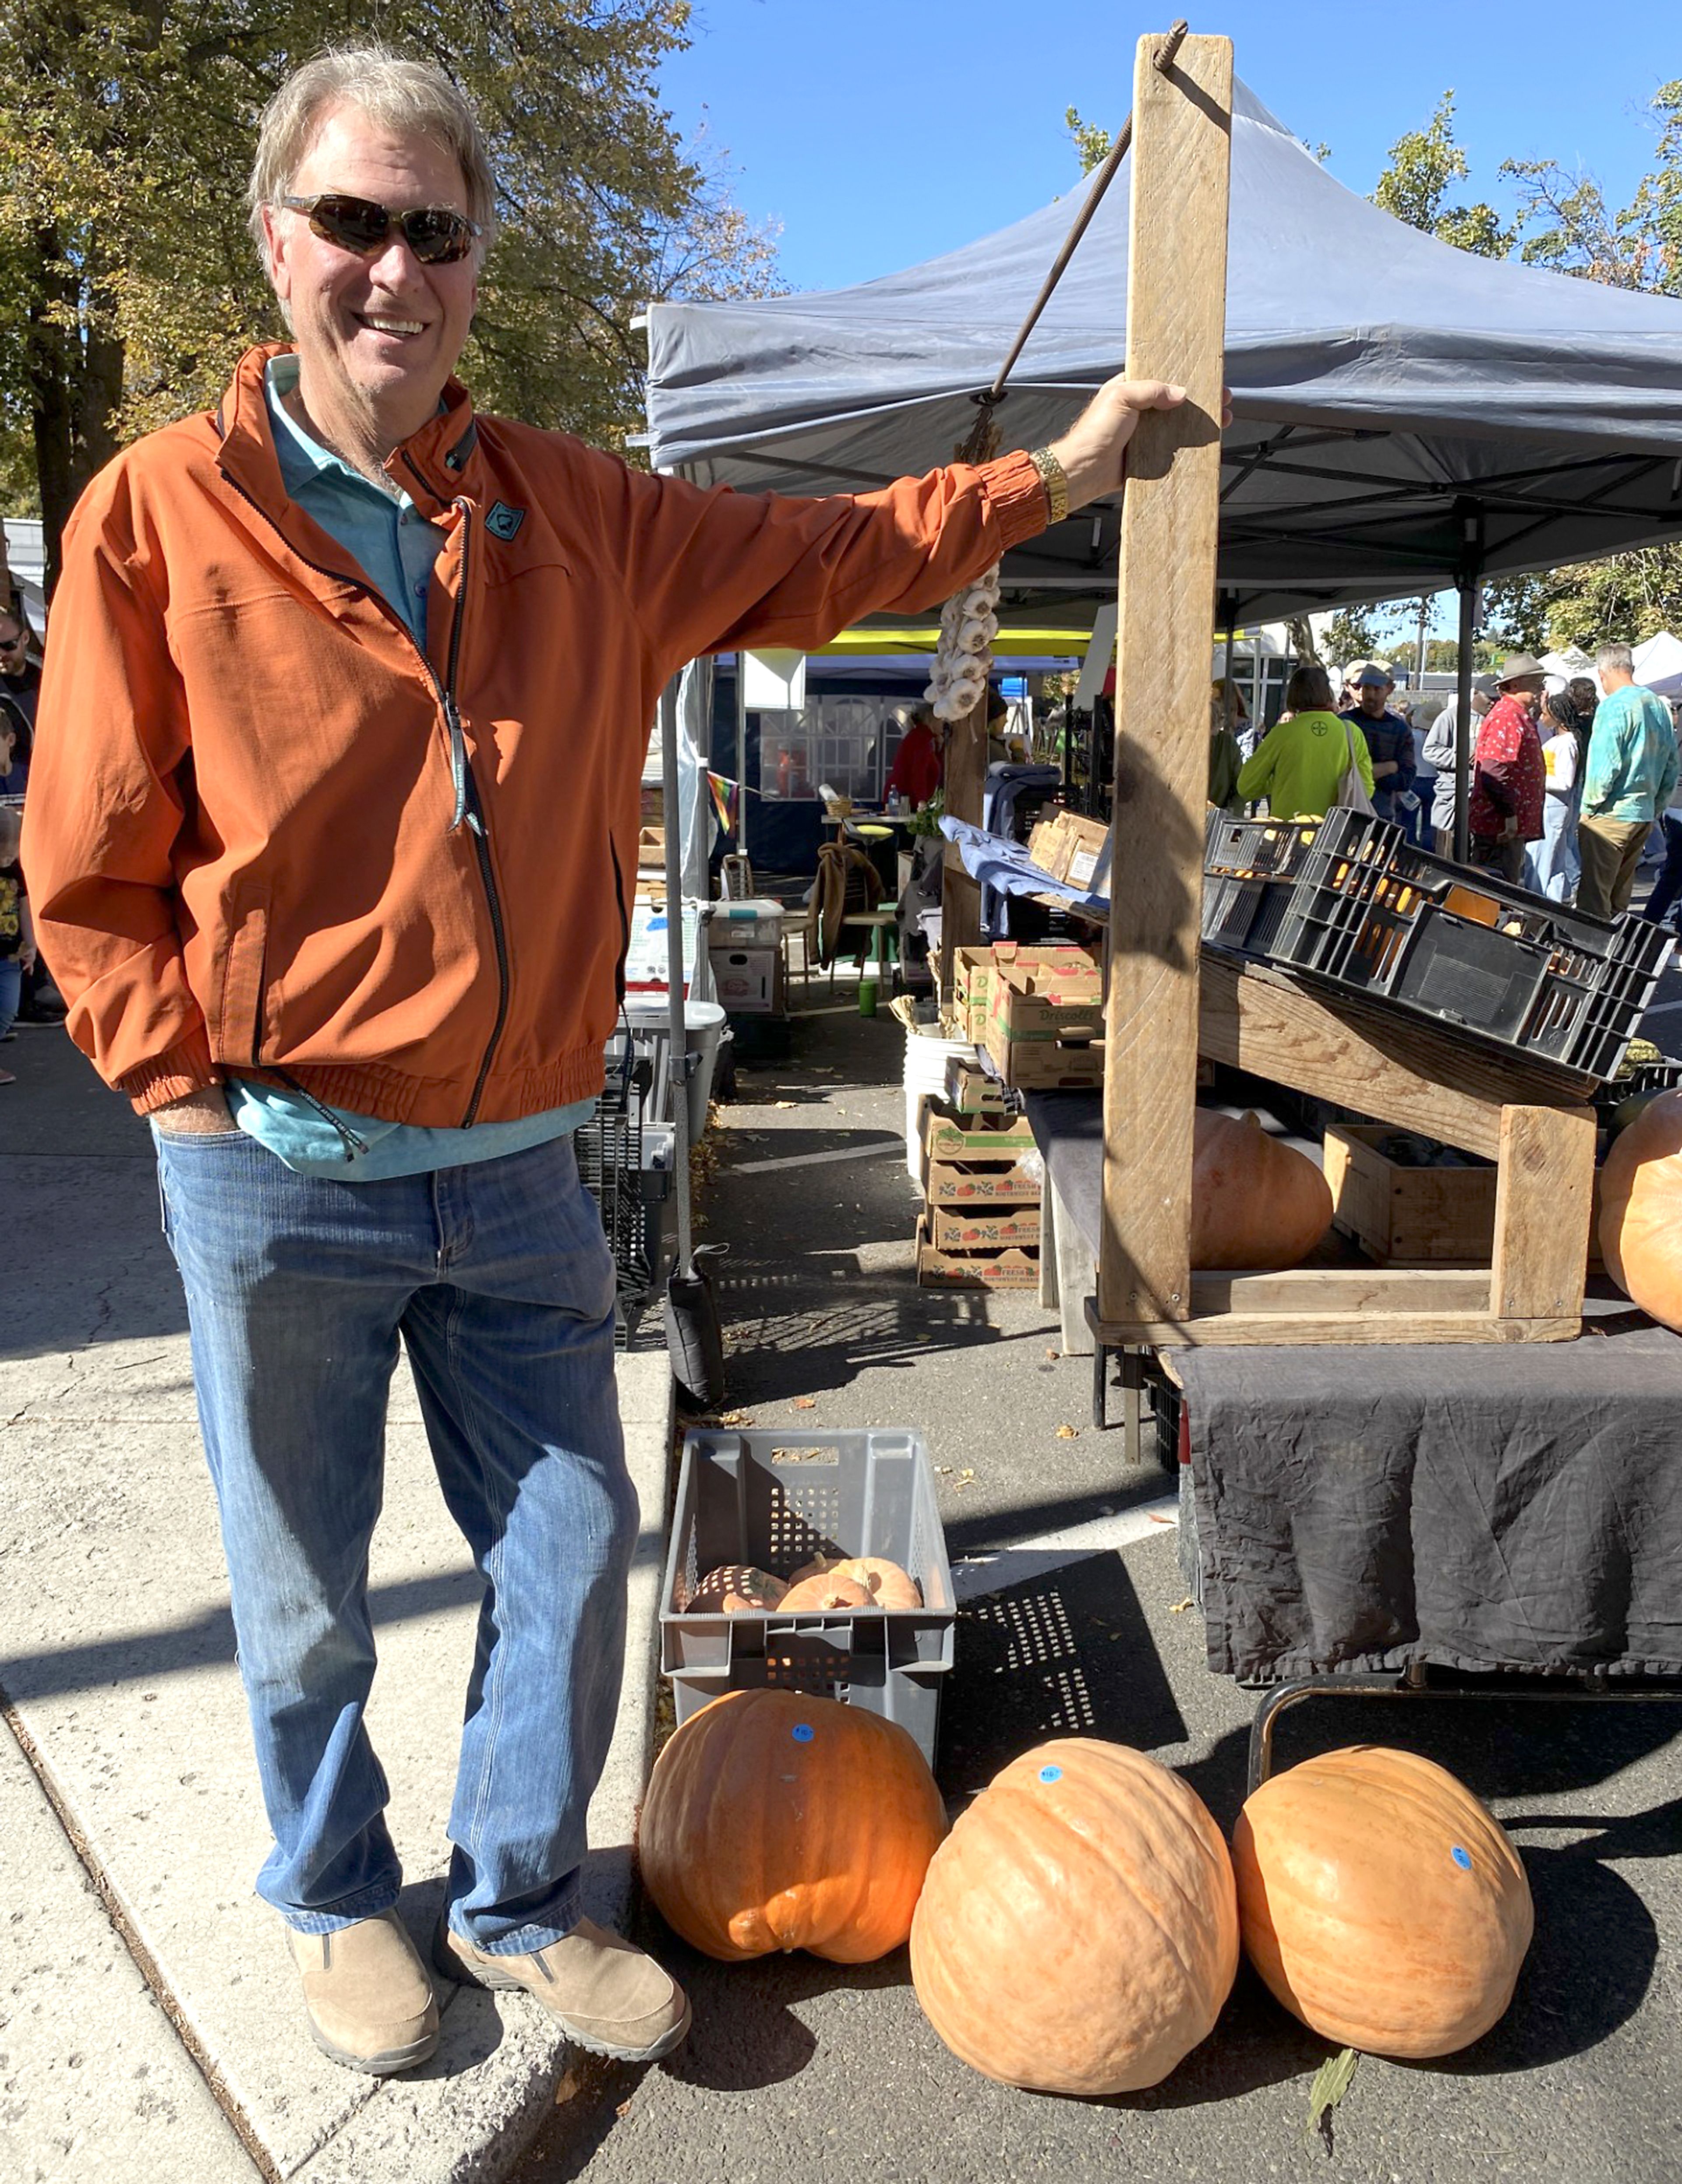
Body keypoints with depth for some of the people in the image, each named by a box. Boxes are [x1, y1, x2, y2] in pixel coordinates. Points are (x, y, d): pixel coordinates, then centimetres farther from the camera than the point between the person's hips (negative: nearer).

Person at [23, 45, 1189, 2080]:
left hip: (517, 1161, 4)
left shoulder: (578, 516, 5)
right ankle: (337, 1901, 42)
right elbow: (90, 864, -4)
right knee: (305, 1591, 14)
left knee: (571, 1545, 12)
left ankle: (517, 1897, 37)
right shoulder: (161, 508, -6)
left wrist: (1054, 471, 12)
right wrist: (196, 1083, -8)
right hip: (282, 1177, -3)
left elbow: (813, 557, 13)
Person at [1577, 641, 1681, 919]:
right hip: (1645, 816, 8)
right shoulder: (1659, 706, 12)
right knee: (1620, 897, 15)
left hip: (1610, 815, -8)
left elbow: (1604, 765, -19)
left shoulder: (1614, 706, -13)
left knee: (1594, 898, -5)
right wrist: (1656, 808, 21)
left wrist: (1591, 806, -8)